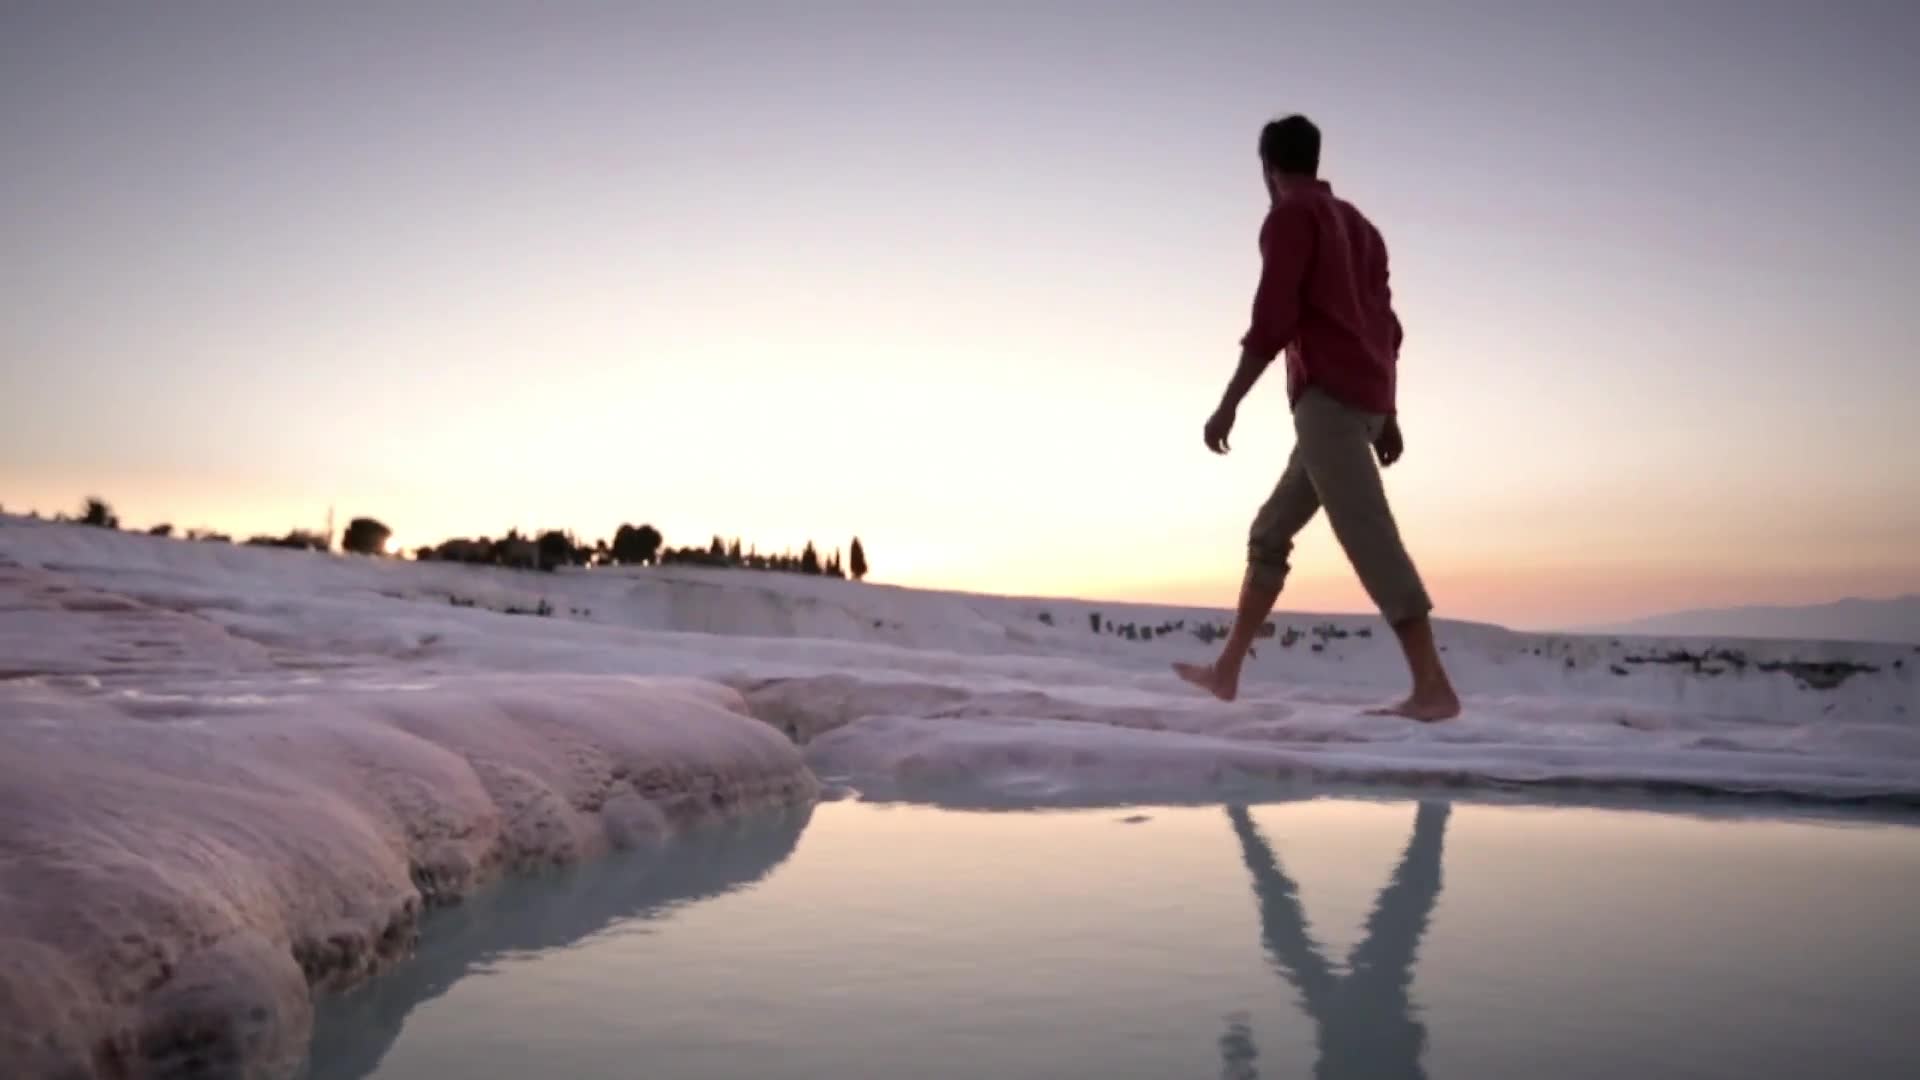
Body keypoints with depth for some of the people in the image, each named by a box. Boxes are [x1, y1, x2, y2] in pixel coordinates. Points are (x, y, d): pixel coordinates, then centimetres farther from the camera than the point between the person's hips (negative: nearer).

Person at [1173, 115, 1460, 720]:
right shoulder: (1357, 223, 24)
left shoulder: (1290, 217, -1)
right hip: (1363, 399, 9)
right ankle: (1227, 671, 15)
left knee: (1367, 535, -15)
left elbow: (1273, 318, -14)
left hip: (1328, 396, -9)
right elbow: (1385, 322, 20)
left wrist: (1229, 404, -14)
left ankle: (1433, 686, -19)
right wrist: (1387, 415, 20)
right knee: (1270, 533, 12)